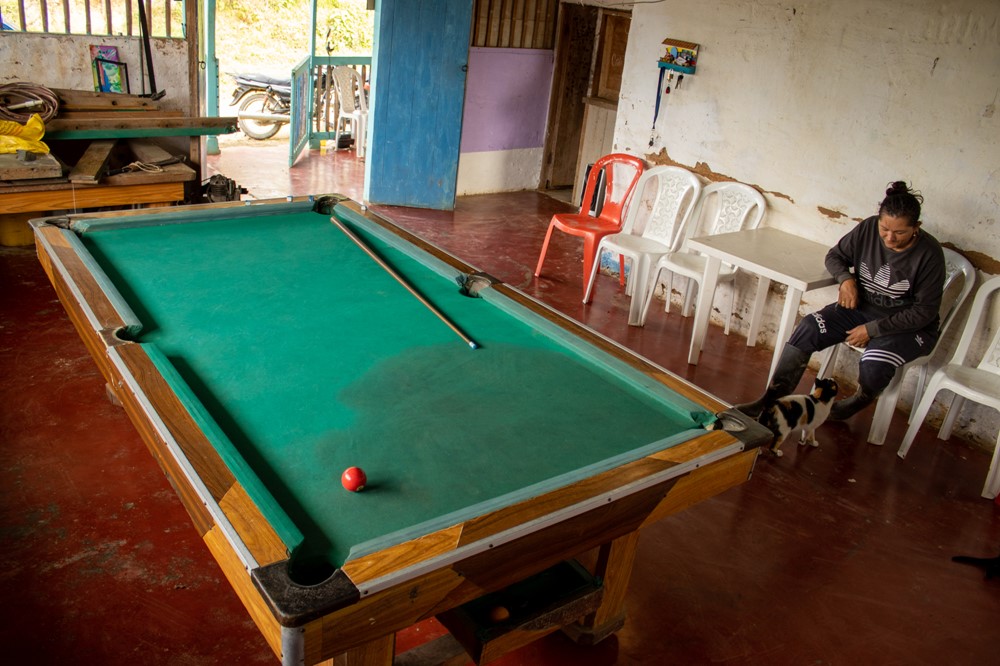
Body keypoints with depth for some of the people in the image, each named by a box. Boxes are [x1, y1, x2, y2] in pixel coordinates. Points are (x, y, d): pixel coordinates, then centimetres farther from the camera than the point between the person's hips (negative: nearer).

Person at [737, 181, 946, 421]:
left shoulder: (929, 255, -19)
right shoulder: (868, 228, -9)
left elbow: (925, 311, -16)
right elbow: (835, 255, 7)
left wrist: (872, 329, -21)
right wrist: (846, 279, -15)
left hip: (909, 326, -4)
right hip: (862, 308, 4)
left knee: (874, 363, -34)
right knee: (807, 328, -19)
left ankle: (860, 401, 2)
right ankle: (773, 398, -16)